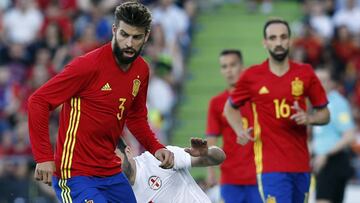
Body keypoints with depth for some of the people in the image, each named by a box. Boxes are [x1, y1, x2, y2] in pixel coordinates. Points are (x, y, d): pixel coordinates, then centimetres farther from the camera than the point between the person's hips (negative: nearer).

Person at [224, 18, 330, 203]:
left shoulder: (305, 73, 5)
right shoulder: (251, 76, 1)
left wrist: (308, 118, -10)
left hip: (301, 165, 3)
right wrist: (240, 131, -3)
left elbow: (324, 114, 12)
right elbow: (230, 108, 15)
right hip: (270, 166, -3)